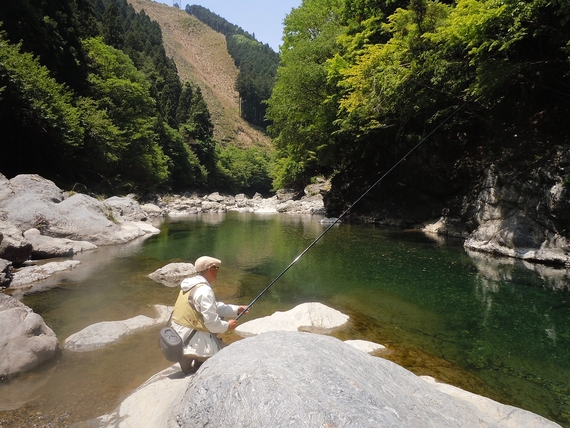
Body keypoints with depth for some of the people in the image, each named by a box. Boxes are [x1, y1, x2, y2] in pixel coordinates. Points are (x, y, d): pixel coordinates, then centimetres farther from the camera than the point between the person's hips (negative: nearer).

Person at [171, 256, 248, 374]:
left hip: (179, 333, 9)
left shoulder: (191, 285, 9)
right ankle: (189, 359, -4)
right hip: (191, 338, -9)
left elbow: (214, 307, 14)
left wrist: (236, 309, 9)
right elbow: (212, 323, -22)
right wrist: (227, 326, -4)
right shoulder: (204, 290, -22)